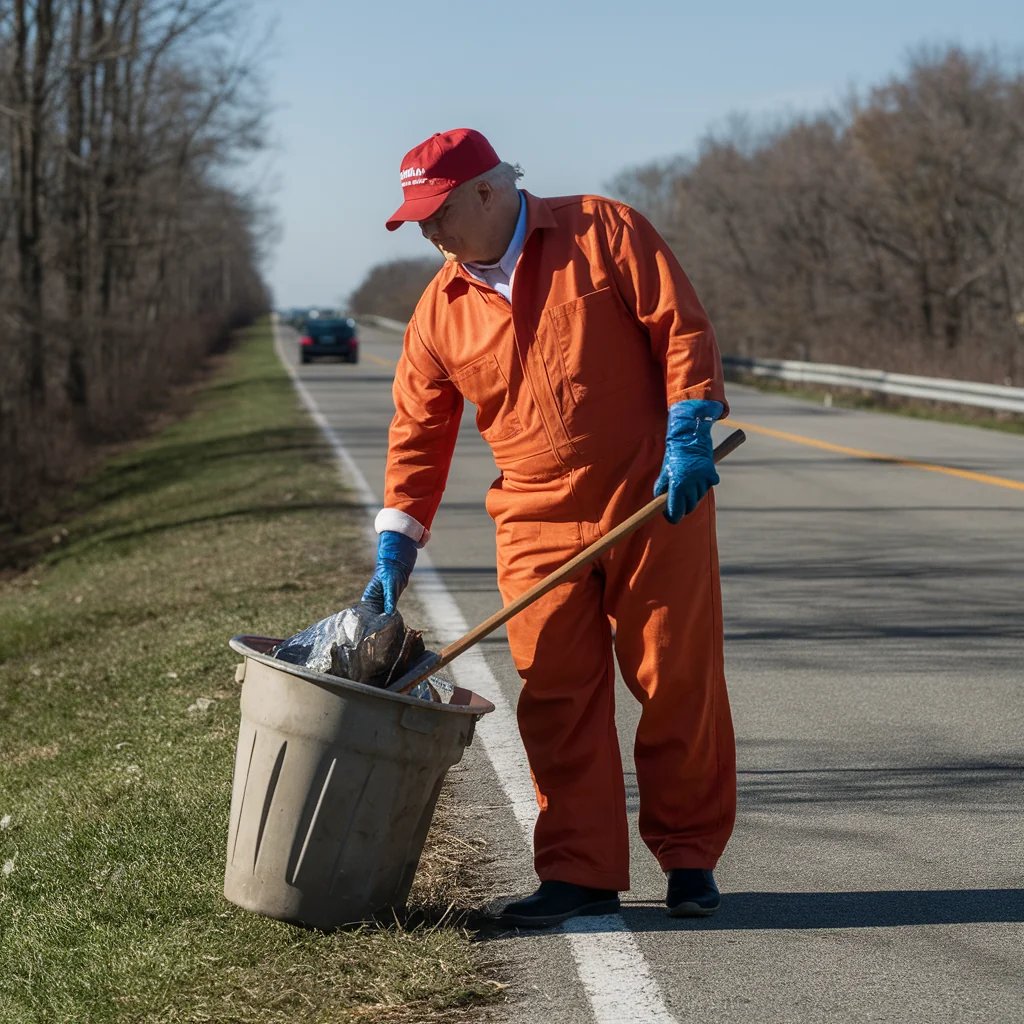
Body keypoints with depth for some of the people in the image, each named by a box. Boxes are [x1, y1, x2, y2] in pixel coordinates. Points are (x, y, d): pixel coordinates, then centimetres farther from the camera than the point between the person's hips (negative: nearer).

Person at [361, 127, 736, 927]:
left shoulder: (604, 232, -4)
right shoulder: (442, 308, 7)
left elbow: (681, 329, -6)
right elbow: (418, 430, 9)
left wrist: (689, 435, -16)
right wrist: (396, 548, 3)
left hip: (656, 503, -3)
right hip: (538, 525, 4)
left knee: (678, 682, 3)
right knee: (556, 702, 1)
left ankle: (690, 858, 17)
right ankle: (581, 873, 8)